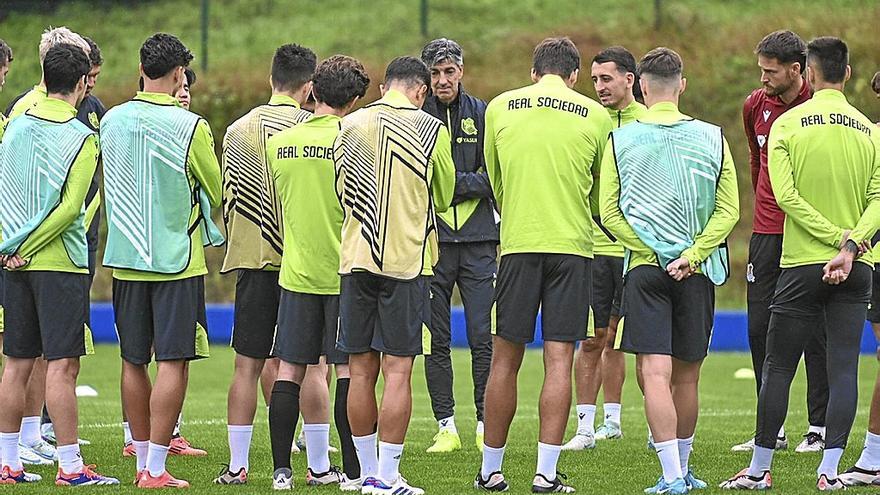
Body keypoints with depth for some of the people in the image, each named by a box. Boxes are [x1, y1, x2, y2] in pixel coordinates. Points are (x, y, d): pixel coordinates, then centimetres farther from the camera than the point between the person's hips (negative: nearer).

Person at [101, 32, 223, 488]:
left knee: (133, 362, 13)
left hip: (125, 258, 5)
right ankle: (155, 470, -8)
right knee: (173, 362, -3)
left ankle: (142, 460, 19)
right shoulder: (190, 127, -12)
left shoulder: (112, 121, 2)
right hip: (177, 258, -5)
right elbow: (214, 191, 2)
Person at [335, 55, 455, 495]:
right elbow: (443, 197, 9)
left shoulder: (350, 126, 4)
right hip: (407, 259, -3)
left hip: (355, 259, 3)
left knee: (361, 370, 7)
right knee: (397, 371, -3)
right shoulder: (430, 130, -4)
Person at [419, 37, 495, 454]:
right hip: (431, 239, 0)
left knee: (483, 338, -1)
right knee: (437, 340, 3)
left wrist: (453, 182, -12)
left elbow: (495, 178, 0)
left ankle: (487, 426, 6)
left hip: (478, 237, 0)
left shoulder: (483, 115, 6)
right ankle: (446, 427, 9)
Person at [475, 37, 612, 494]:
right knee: (559, 361, -2)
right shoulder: (596, 117, 4)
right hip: (573, 244, -1)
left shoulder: (499, 108, 6)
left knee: (505, 360, 7)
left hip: (516, 243, 1)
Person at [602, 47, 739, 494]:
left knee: (654, 373, -8)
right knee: (686, 376, 13)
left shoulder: (620, 140, 0)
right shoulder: (712, 138, 3)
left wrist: (653, 253, 0)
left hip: (644, 270, -2)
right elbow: (728, 211, 0)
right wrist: (690, 256, -3)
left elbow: (610, 214, -1)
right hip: (698, 272, 2)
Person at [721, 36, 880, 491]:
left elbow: (786, 196, -11)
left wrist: (838, 237, -12)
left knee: (777, 368, 5)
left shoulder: (787, 124, -2)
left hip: (801, 265, -2)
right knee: (843, 369, 1)